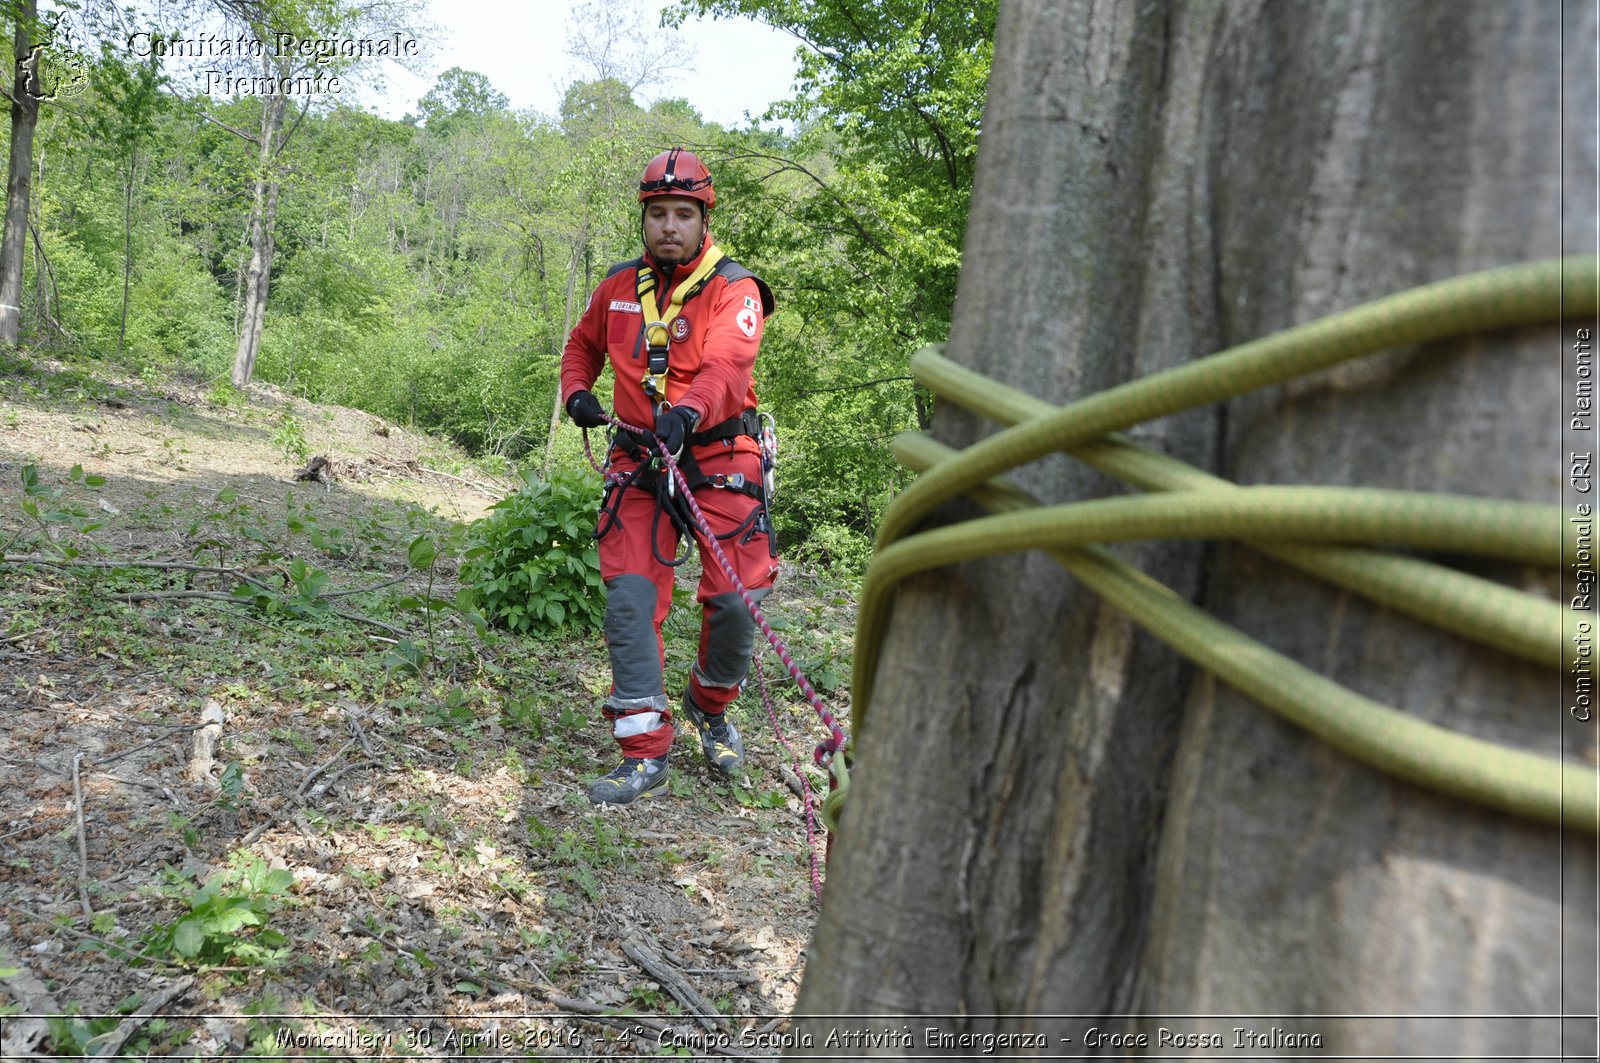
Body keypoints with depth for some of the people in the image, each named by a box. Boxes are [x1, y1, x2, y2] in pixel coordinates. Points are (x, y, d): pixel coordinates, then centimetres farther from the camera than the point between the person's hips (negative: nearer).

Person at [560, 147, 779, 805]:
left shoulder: (734, 289, -5)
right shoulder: (619, 286, 9)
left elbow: (727, 364, -24)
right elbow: (584, 343, 26)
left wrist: (688, 411, -44)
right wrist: (575, 391, 4)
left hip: (717, 455, -3)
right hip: (639, 461, 3)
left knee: (735, 600, -7)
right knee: (629, 599, -8)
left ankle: (711, 708, 24)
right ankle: (644, 755, -1)